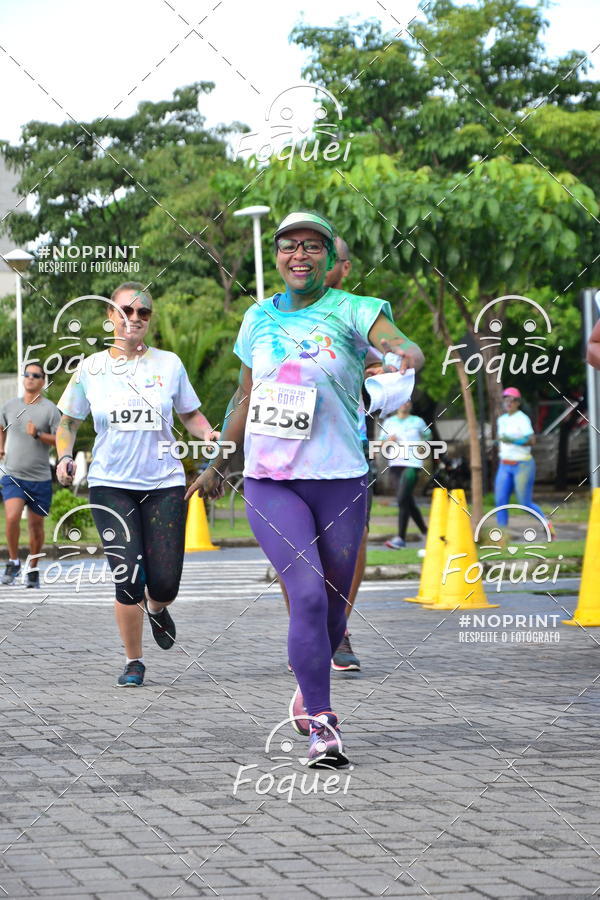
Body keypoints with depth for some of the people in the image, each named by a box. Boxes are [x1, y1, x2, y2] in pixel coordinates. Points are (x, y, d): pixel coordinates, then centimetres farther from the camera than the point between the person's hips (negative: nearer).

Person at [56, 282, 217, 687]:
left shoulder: (169, 364, 5)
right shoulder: (91, 369, 4)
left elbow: (191, 414, 14)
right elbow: (68, 422, 14)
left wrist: (208, 434, -7)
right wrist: (65, 456, -4)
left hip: (164, 484, 1)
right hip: (110, 485, -1)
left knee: (165, 583, -4)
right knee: (128, 578, -11)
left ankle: (157, 609, 35)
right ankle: (134, 661, 9)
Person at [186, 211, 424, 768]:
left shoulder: (351, 311, -3)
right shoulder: (259, 318, 9)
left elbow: (401, 345, -23)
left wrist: (406, 356, -47)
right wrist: (219, 464, 27)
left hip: (339, 481, -1)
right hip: (269, 481, 1)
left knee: (333, 605, 7)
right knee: (308, 594, -16)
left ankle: (308, 688, 37)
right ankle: (320, 725, -11)